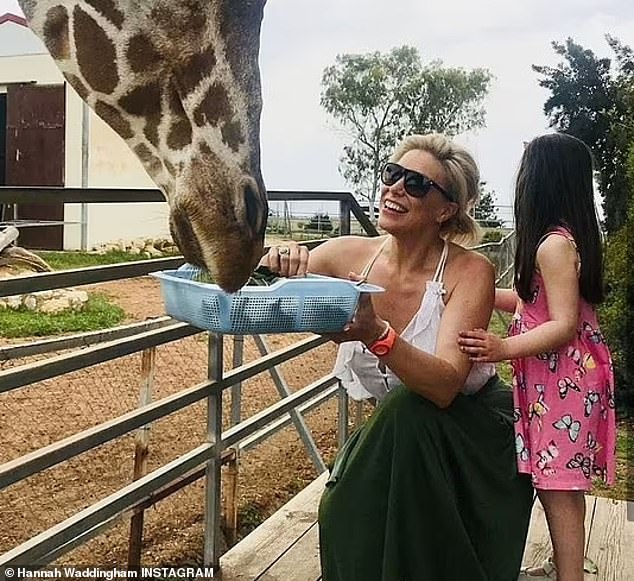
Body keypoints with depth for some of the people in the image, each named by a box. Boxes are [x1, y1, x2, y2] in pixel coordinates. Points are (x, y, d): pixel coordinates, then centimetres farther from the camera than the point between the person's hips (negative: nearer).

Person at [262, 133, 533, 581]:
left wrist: (377, 334, -50)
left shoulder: (470, 272, -20)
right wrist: (278, 263, -29)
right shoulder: (350, 254, -10)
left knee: (406, 412, -31)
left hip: (473, 431, -2)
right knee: (343, 515, -22)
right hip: (391, 431, 3)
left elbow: (445, 385, -32)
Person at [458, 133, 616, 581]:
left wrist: (505, 349, -31)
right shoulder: (570, 236, 10)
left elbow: (564, 325, -23)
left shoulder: (553, 244, -19)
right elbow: (535, 304, 18)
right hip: (561, 375, 10)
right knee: (561, 483, 18)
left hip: (560, 378, -10)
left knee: (557, 485, -2)